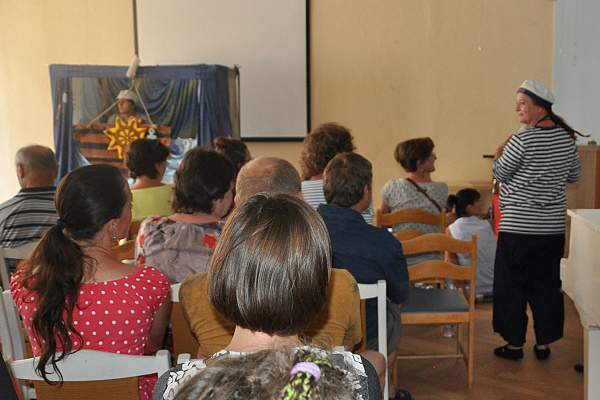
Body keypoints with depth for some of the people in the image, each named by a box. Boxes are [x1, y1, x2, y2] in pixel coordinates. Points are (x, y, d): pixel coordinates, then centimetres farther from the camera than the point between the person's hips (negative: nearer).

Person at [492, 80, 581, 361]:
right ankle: (544, 343, 21)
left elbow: (500, 173, -5)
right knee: (546, 285, 14)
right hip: (553, 226, 6)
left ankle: (515, 343, 14)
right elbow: (574, 176, 15)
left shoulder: (522, 140, -16)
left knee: (512, 285, 7)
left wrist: (499, 155, 12)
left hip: (519, 227, -6)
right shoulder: (567, 137, 4)